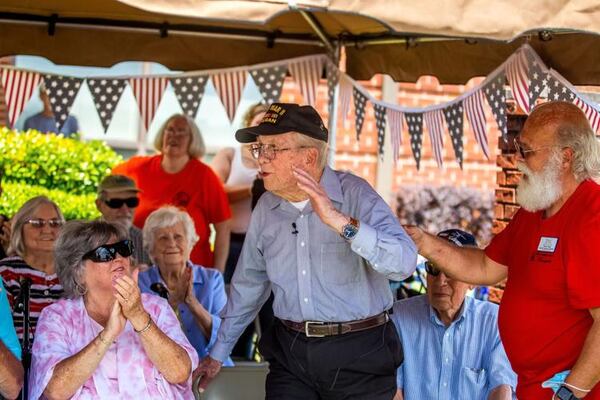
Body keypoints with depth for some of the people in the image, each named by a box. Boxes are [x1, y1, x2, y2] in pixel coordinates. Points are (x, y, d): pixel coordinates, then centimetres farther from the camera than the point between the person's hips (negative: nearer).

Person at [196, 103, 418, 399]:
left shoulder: (355, 195, -11)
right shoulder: (266, 208, 6)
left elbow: (403, 263, -25)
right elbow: (249, 284, 18)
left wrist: (338, 220, -34)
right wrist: (218, 353, 22)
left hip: (358, 355, -4)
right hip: (290, 354, 4)